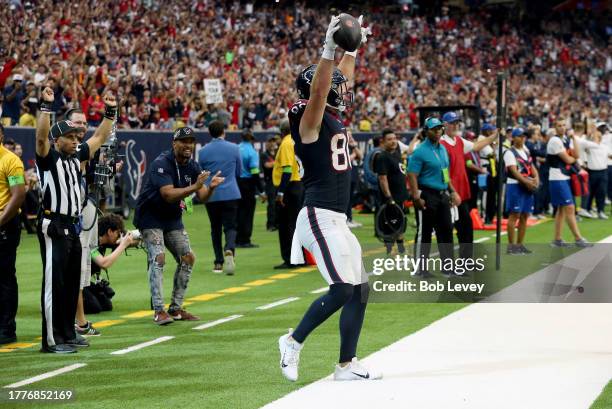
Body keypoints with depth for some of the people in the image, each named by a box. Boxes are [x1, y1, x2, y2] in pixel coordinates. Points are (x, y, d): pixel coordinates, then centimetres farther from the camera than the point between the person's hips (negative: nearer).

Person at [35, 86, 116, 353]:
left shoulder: (77, 156, 13)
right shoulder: (48, 158, -8)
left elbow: (100, 137, 22)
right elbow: (41, 137, -27)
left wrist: (110, 111, 15)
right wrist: (46, 106, -34)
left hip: (73, 228, 8)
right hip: (54, 228, -8)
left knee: (72, 283, 13)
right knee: (54, 283, -7)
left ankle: (68, 333, 22)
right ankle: (52, 340, -6)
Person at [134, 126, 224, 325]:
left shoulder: (192, 166, 0)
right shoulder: (161, 163, -22)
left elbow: (202, 197, -7)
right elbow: (168, 195, -34)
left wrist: (210, 187, -29)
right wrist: (194, 187, -44)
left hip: (173, 219, 8)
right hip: (150, 217, -8)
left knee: (188, 258, 4)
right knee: (158, 258, -20)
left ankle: (176, 308, 13)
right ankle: (159, 311, -20)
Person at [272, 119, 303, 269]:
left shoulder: (286, 144, -13)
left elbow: (287, 169, -21)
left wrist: (281, 192, -21)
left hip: (289, 187, -8)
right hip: (301, 186, 8)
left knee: (285, 224, -3)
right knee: (297, 223, 14)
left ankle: (290, 260, -5)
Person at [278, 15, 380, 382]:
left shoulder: (334, 119, 16)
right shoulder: (309, 120, -8)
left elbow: (344, 80, 30)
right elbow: (317, 92, -28)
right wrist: (329, 49, -36)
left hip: (338, 220, 10)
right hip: (320, 217, -10)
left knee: (360, 289, 7)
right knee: (343, 289, -15)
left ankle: (347, 365, 11)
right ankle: (294, 341, -1)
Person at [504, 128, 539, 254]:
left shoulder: (526, 151, 18)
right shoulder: (510, 153, -7)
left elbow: (532, 167, 15)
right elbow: (514, 171, -16)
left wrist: (536, 178, -5)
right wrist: (527, 182, -23)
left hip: (528, 186, 8)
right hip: (515, 185, -8)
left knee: (525, 216, 8)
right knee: (514, 215, -7)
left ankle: (520, 244, 14)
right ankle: (511, 245, -5)